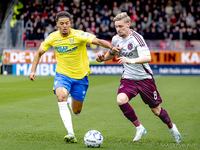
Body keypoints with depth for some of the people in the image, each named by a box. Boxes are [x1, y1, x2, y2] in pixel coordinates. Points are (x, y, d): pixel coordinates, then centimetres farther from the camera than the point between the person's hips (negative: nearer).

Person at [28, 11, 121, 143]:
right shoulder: (53, 38, -6)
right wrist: (33, 71, -1)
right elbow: (39, 53, 8)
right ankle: (71, 134, -32)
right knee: (61, 96, -32)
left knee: (76, 111, 8)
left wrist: (111, 47, -46)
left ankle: (71, 101, 48)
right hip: (62, 74, 1)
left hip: (80, 76, 0)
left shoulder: (79, 35, -16)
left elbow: (98, 41, -27)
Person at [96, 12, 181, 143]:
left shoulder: (137, 38, -20)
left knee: (156, 110, 6)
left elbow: (147, 58, -33)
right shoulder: (116, 39, -1)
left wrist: (131, 60, -49)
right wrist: (103, 58, -1)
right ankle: (139, 128, -7)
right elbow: (111, 53, 21)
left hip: (144, 78, -4)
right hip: (128, 78, 4)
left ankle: (171, 127, 36)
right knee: (121, 100, -24)